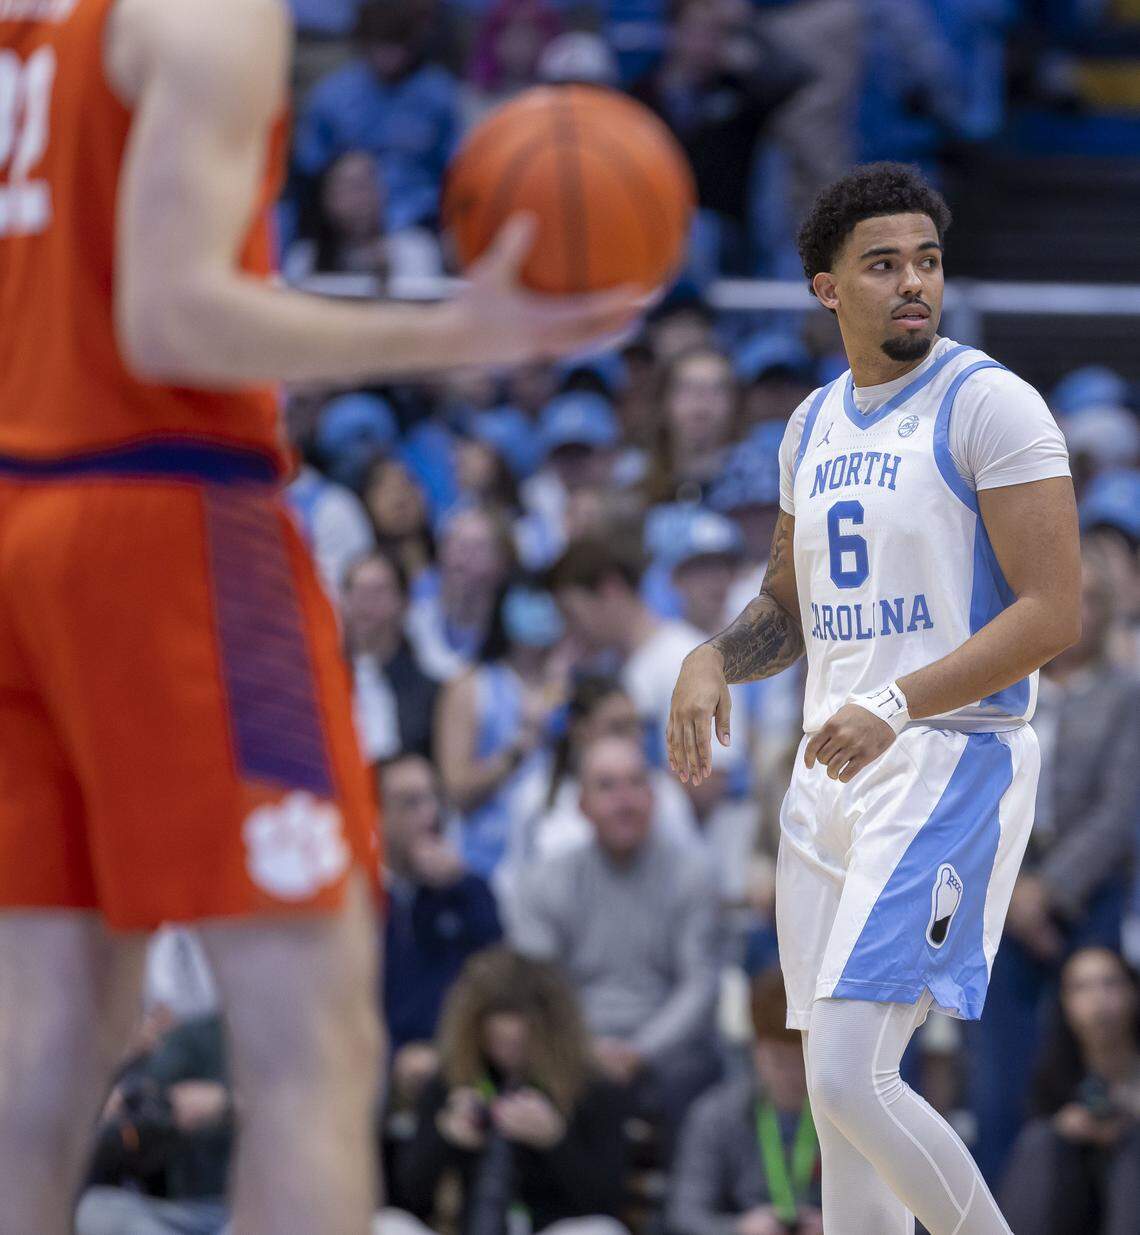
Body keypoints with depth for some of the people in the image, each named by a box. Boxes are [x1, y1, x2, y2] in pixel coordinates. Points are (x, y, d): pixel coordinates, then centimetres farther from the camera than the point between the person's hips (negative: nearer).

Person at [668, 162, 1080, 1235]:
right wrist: (713, 662, 4)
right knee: (837, 1089, 8)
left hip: (953, 761, -8)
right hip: (830, 775, 8)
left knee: (851, 1078, -18)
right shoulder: (815, 424, 14)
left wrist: (897, 706, -25)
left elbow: (1052, 614, -16)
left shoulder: (989, 405, -9)